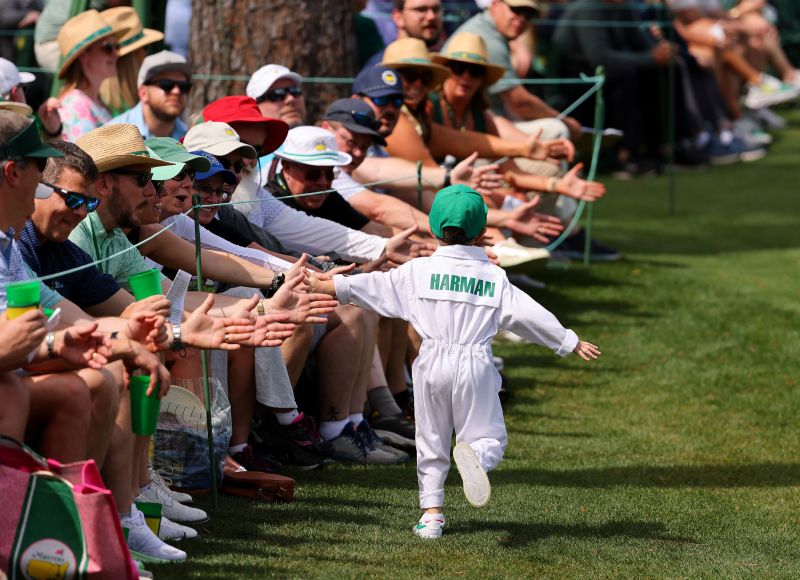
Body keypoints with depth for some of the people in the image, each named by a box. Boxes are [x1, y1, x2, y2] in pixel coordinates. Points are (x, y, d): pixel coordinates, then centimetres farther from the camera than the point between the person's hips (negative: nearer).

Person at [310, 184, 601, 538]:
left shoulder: (419, 271, 2)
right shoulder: (494, 277, 3)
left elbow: (370, 286, 2)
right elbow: (531, 316, 3)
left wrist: (322, 286, 11)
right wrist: (571, 343, 12)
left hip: (432, 365, 1)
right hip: (476, 367, -1)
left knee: (430, 442, 13)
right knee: (489, 436, 5)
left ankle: (431, 512, 8)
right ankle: (475, 455, -31)